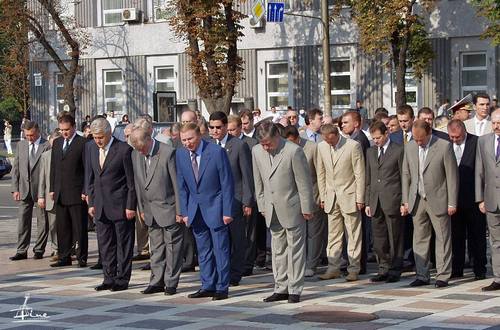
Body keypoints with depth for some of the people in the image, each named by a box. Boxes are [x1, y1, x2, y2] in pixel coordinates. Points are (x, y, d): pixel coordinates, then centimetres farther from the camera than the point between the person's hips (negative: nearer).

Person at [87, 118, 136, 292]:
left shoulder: (124, 149, -12)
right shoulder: (91, 149, 8)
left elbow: (131, 181, -10)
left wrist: (131, 206, -12)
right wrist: (91, 203, 10)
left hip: (120, 205, -6)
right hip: (101, 206, 6)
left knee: (124, 243, 3)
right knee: (105, 244, 10)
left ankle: (122, 279, 10)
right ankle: (109, 278, 18)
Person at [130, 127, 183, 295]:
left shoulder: (168, 153, -16)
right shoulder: (135, 155, 4)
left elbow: (177, 183, -13)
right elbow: (137, 183, 12)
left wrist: (179, 210, -12)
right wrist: (141, 209, 10)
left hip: (169, 209, -6)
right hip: (150, 211, 6)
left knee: (172, 247, 1)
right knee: (156, 247, 11)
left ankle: (171, 283, 8)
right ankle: (157, 282, 16)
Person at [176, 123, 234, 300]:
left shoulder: (216, 152, -16)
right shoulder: (180, 154, -1)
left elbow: (227, 183, -12)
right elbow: (182, 186, 6)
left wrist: (227, 211, -13)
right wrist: (184, 211, 2)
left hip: (215, 206, -5)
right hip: (195, 208, 5)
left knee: (221, 250, 0)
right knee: (203, 250, 11)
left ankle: (222, 288, 7)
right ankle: (208, 286, 18)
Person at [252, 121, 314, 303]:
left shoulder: (294, 151, -17)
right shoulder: (256, 151, 0)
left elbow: (304, 182, -12)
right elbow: (258, 181, 9)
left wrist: (306, 208, -10)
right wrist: (262, 205, 8)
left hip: (292, 208, -5)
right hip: (272, 210, 5)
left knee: (295, 249, 2)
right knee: (278, 249, 11)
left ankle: (295, 290, 8)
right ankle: (281, 288, 18)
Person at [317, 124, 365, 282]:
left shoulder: (353, 146, -10)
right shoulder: (322, 146, 4)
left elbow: (360, 174, -8)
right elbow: (321, 173, 11)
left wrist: (360, 198, -8)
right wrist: (323, 196, 8)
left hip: (349, 197, -4)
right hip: (331, 197, 4)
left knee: (353, 235, 0)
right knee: (333, 234, 7)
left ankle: (354, 269, 5)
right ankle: (333, 268, 12)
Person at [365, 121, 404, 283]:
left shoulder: (398, 151, -2)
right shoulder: (370, 152, 15)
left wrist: (404, 202, -6)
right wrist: (367, 202, 11)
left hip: (392, 201, -5)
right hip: (375, 201, 5)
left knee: (395, 238, 0)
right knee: (379, 239, 7)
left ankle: (395, 270, 7)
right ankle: (384, 269, 14)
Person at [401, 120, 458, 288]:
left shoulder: (444, 147, -10)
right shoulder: (409, 147, 5)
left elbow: (452, 176, -8)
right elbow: (406, 175, 11)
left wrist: (452, 203, -9)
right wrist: (405, 201, 7)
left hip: (438, 200, -4)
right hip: (417, 200, 5)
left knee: (443, 238, 0)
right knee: (419, 238, 7)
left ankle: (443, 276, 6)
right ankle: (422, 275, 14)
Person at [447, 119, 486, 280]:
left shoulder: (477, 142, -6)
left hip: (473, 199, -3)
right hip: (453, 198, 3)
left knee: (476, 235, 5)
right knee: (455, 235, 7)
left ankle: (479, 270, 12)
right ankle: (456, 270, 14)